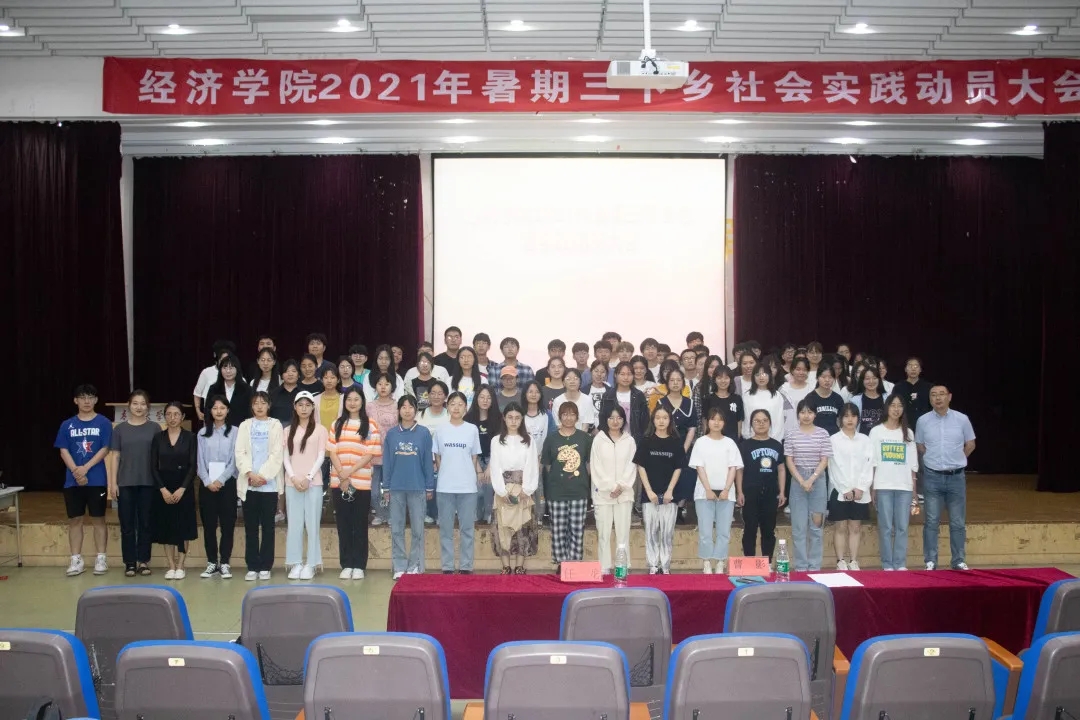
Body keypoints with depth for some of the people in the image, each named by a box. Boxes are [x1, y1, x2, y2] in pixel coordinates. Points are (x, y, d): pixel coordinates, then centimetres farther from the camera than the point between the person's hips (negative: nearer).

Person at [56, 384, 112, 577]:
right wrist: (76, 471, -12)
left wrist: (85, 468, -15)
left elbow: (104, 449, -5)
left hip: (97, 480, -2)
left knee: (98, 519, 3)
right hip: (72, 480, 2)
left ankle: (101, 559, 9)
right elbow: (64, 451, 2)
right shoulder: (67, 425, 7)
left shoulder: (103, 423, 0)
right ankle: (76, 560, 13)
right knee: (74, 520, 6)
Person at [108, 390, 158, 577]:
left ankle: (143, 561, 14)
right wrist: (113, 482, -2)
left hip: (148, 483, 0)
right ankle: (130, 562, 11)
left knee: (145, 523, 6)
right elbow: (114, 457, 4)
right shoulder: (120, 429, 5)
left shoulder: (154, 428, 4)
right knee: (127, 524, 4)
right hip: (125, 483, 0)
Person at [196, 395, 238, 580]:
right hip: (207, 485, 2)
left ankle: (225, 563, 8)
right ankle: (212, 563, 14)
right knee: (209, 525, 5)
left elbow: (234, 461, -4)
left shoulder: (234, 432, 1)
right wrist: (208, 481, -9)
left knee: (227, 525, 0)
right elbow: (200, 462, 4)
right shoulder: (203, 434, 8)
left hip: (227, 484, -2)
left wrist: (220, 480, -12)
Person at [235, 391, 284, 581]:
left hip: (269, 483, -2)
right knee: (251, 526, 4)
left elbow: (277, 454, -3)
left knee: (267, 526, 2)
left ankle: (265, 566, 8)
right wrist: (250, 474, -11)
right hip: (248, 483, 2)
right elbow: (240, 453, 3)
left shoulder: (275, 426, 5)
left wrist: (263, 475, -12)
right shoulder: (244, 426, 12)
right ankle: (252, 567, 9)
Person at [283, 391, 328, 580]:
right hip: (292, 482, 3)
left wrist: (308, 477, -11)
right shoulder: (288, 431, 13)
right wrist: (293, 477, -8)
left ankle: (311, 564, 4)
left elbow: (321, 456, -1)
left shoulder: (320, 429, 4)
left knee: (312, 523, -1)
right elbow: (285, 457, 7)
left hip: (313, 482, -3)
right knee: (294, 523, 3)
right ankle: (295, 563, 9)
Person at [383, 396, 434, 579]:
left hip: (417, 487, -1)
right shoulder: (391, 433, 4)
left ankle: (415, 566, 12)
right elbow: (386, 462, 6)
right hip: (396, 487, 2)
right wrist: (386, 488, 3)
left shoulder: (423, 433, 0)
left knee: (418, 529, 3)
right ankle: (399, 567, 13)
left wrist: (430, 487, 0)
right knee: (396, 529, 5)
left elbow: (428, 461, 2)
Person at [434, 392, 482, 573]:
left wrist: (474, 475, 3)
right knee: (445, 528, 5)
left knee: (467, 528, 4)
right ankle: (447, 567, 12)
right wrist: (444, 474, 2)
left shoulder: (472, 429, 3)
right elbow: (437, 458, 9)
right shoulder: (440, 430, 4)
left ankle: (466, 567, 12)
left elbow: (475, 458, 8)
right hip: (445, 486, 0)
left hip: (467, 486, 0)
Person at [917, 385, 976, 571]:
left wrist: (956, 460, 10)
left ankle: (959, 561, 16)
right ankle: (930, 561, 8)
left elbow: (970, 445, 10)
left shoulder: (962, 419, -2)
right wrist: (934, 460, 9)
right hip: (932, 477, 0)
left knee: (957, 522, 7)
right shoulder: (923, 421, -1)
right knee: (931, 521, 3)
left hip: (956, 477, 0)